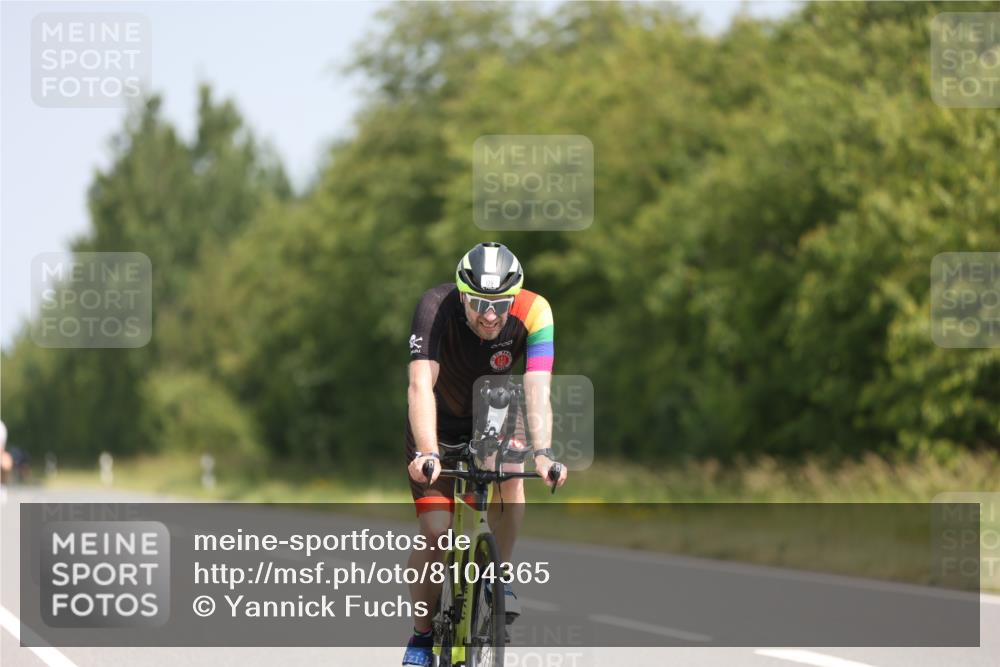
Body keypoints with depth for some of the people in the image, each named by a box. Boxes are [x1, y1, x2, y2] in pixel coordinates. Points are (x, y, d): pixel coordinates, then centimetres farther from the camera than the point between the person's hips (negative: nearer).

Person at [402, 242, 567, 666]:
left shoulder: (533, 312, -28)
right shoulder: (436, 308, -33)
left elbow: (537, 389, -37)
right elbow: (420, 384, -42)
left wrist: (542, 453, -52)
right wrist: (426, 453, -55)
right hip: (439, 424, -1)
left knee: (509, 477, -30)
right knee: (435, 533, -14)